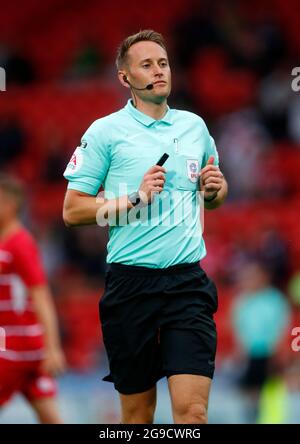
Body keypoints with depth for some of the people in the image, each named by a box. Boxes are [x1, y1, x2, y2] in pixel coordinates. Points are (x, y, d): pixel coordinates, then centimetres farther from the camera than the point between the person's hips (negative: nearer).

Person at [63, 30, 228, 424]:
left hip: (188, 281, 2)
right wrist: (135, 197, -12)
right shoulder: (105, 132, 1)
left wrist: (215, 190, 4)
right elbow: (72, 211, -2)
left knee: (192, 409, -11)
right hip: (131, 284, -2)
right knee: (137, 412, 5)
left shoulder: (195, 126, 13)